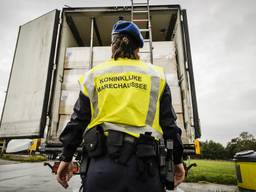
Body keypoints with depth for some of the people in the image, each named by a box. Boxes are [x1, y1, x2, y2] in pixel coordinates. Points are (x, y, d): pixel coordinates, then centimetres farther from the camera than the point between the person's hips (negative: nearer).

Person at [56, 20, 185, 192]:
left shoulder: (93, 75, 10)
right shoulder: (155, 75, 9)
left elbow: (78, 121, 9)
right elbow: (169, 122, 7)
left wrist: (67, 157, 17)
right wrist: (177, 159, 15)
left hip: (102, 160, 1)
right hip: (143, 161, 1)